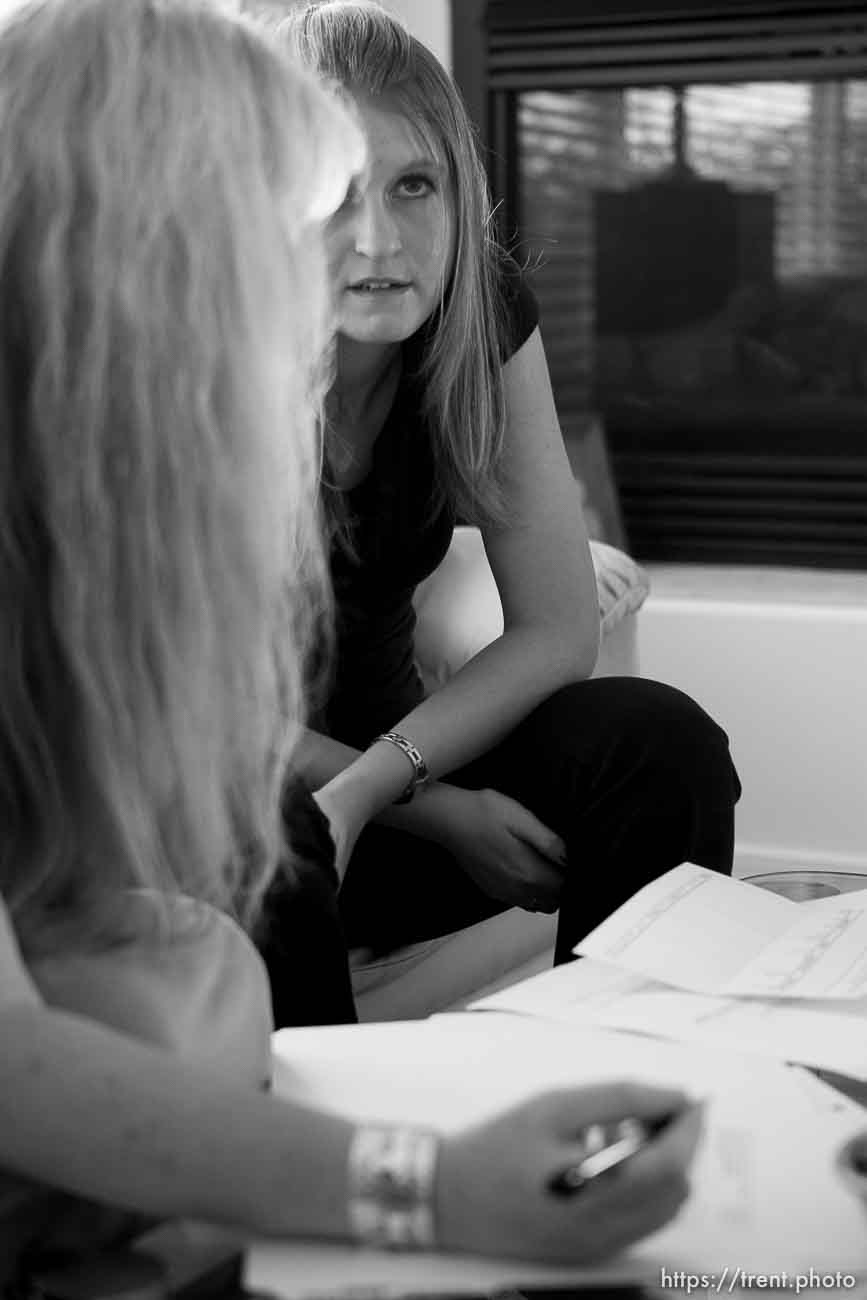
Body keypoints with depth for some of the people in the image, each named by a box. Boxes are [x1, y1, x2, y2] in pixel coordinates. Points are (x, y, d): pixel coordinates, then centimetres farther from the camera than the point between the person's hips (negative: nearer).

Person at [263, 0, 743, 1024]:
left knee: (663, 742, -20)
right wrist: (439, 813, -21)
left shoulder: (486, 314, -9)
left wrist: (367, 786, -24)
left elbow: (556, 629, -9)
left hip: (387, 740, 4)